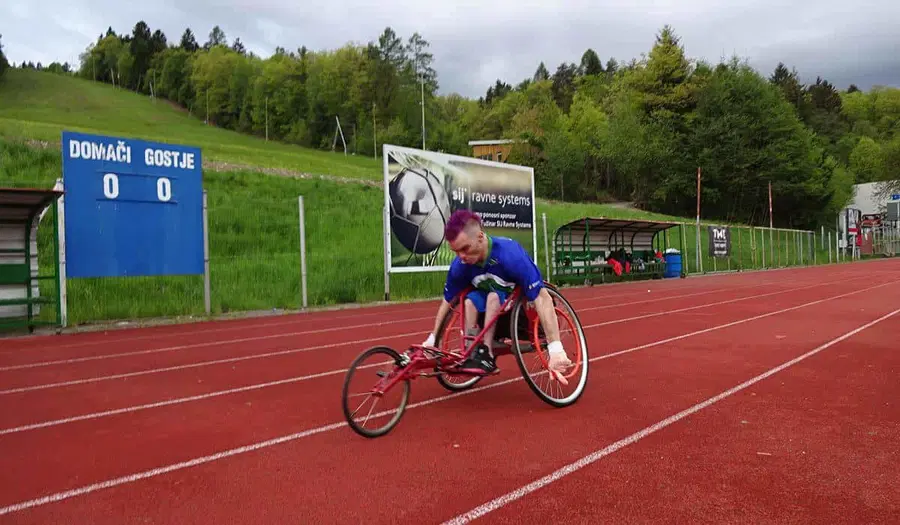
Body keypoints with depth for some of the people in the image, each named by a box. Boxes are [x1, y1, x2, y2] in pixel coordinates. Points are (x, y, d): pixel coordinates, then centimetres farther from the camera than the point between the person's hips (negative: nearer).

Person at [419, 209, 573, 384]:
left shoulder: (510, 254, -33)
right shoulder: (459, 265, -18)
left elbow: (542, 298, -37)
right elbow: (447, 301, -2)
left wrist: (556, 349, -43)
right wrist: (432, 338, 2)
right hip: (495, 308, 4)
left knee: (493, 297, -31)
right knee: (470, 301, -25)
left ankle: (486, 355, -24)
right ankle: (471, 353, -19)